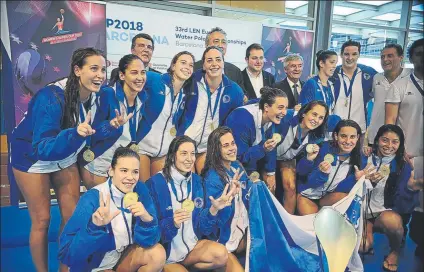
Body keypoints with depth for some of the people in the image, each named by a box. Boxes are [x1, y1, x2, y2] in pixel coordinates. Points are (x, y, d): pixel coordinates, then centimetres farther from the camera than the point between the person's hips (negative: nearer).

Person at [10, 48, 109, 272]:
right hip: (32, 157, -5)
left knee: (73, 215, 8)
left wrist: (110, 126, -20)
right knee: (42, 220, 3)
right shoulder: (52, 97, -33)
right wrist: (75, 133, -49)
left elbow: (89, 131, -2)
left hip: (64, 157, 6)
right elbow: (42, 147, -34)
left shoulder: (96, 95, -14)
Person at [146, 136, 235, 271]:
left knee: (221, 254, -22)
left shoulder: (196, 181, 1)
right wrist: (172, 223, -32)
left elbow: (202, 227, 0)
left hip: (193, 245, 5)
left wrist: (213, 210, -18)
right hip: (167, 251, -5)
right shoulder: (155, 183, -14)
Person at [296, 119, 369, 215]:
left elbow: (341, 189, -11)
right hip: (308, 195, -2)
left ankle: (319, 206, -3)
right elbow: (311, 182, -18)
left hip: (331, 197, 2)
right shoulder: (324, 149, -19)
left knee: (345, 197, -28)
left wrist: (355, 178, -28)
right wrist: (322, 172, -38)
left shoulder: (360, 160, -12)